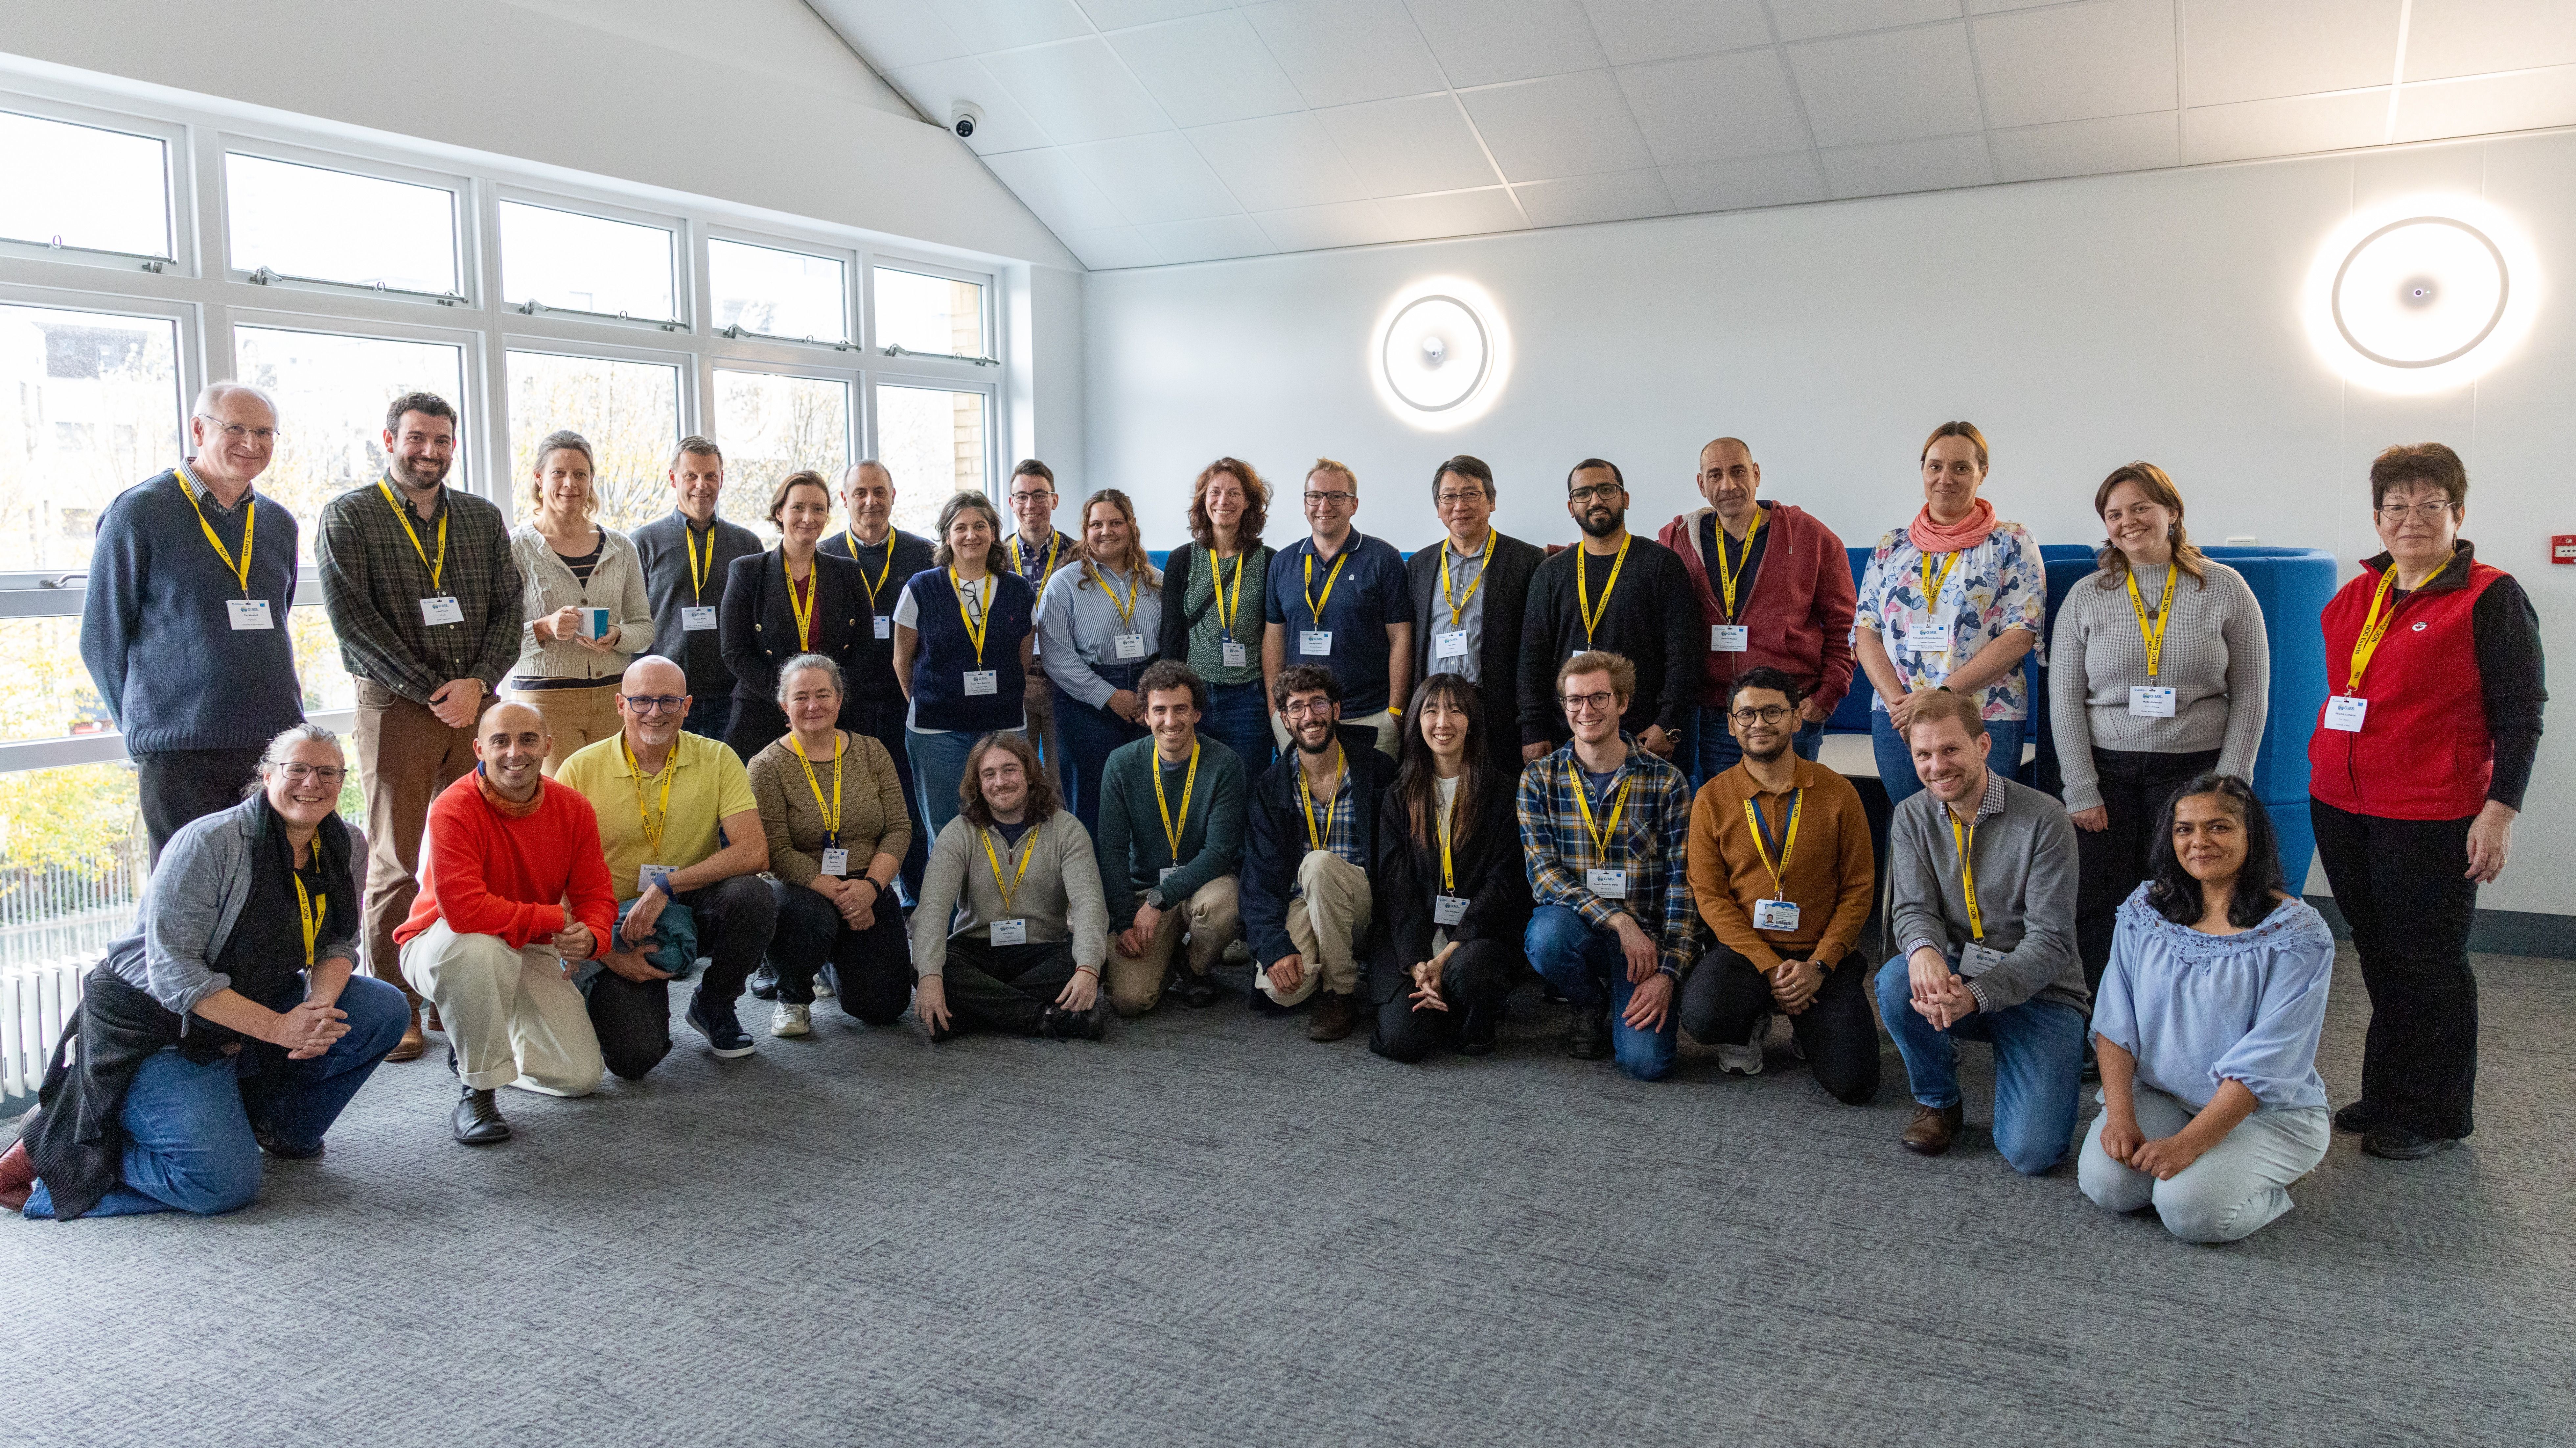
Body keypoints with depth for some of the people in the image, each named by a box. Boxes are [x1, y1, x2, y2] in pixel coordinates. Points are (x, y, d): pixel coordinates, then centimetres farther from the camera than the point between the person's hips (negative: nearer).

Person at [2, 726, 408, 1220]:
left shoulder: (344, 848, -1)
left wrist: (319, 1007, -19)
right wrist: (278, 1027, -30)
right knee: (225, 1184, -22)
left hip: (256, 1010, 7)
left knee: (386, 1010, -11)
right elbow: (173, 972, -24)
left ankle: (276, 1125, 9)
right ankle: (55, 1153, 1)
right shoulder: (208, 843, -21)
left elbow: (338, 945, 4)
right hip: (155, 1026, -7)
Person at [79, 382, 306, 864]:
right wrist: (148, 728, 5)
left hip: (278, 745, 4)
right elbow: (101, 641, 3)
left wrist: (286, 723, 15)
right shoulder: (138, 513, -2)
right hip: (180, 756, -4)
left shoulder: (279, 522, 13)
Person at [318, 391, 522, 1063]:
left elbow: (508, 608, 8)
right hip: (396, 709, -3)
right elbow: (353, 620, -8)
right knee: (398, 865, 0)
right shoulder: (348, 517, 1)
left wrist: (477, 683, -8)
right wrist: (432, 691, -12)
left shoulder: (483, 519, 13)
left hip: (475, 707, 4)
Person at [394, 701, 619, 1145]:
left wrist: (591, 937, -28)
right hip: (442, 943, -5)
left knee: (582, 1077, -7)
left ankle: (479, 1044, 25)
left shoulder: (574, 809, -8)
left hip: (530, 952, 5)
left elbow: (596, 895, -4)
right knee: (480, 949, -43)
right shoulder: (454, 809, -24)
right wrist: (554, 920, -27)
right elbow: (464, 910, -34)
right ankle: (476, 1088, -19)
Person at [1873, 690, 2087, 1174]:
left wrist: (1976, 995, -32)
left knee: (2031, 1153, -20)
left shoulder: (2044, 819, -14)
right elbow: (1915, 909, -8)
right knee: (1896, 982, -32)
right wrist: (1924, 950, -35)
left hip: (2037, 990, -3)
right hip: (1955, 978, 3)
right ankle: (1937, 1101, -2)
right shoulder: (1912, 818, 0)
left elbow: (2051, 940, -17)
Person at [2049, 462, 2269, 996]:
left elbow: (2251, 696, 3)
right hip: (2105, 770, 1)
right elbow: (2064, 699, 4)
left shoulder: (2225, 589, 3)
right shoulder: (2087, 596, 6)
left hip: (2194, 769, -1)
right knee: (2097, 911, -1)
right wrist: (2081, 791, -2)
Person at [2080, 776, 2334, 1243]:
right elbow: (2115, 1025, -1)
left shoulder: (2297, 935, -13)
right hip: (2159, 1094, 4)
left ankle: (2271, 1181, 7)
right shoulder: (2145, 910, 1)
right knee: (2104, 1181, -20)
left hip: (2270, 1111, -4)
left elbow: (2262, 1066, -18)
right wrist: (2119, 1114, -15)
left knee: (2191, 1210, -26)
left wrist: (2187, 1144, -24)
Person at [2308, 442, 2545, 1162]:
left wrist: (2500, 811, -14)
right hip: (2342, 809, 6)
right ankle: (2386, 1096, 29)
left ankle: (2435, 1116, 18)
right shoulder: (2357, 595, 11)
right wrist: (2326, 778, 19)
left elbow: (2520, 715, -8)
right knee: (2379, 956, 16)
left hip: (2431, 820, -6)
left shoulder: (2491, 598, -7)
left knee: (2428, 965, 4)